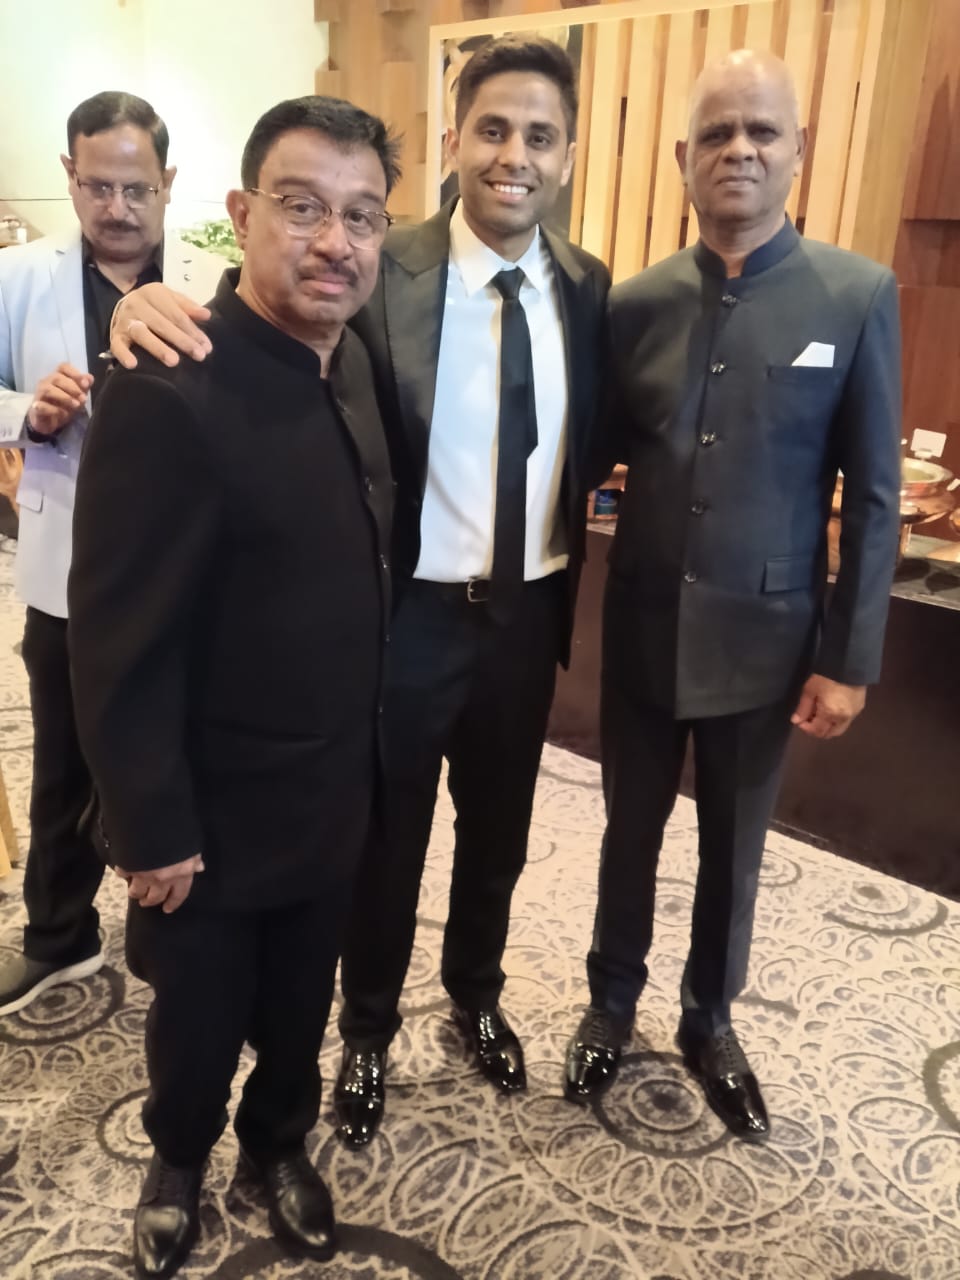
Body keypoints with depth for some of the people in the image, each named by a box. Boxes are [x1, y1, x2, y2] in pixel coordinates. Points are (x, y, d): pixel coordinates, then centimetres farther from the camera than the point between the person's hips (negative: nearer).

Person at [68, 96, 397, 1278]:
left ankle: (280, 1140, 52)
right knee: (198, 1018, 20)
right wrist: (151, 832, -16)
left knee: (300, 1008, 24)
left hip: (330, 795, 6)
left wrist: (365, 755, 9)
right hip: (212, 815, -6)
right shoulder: (165, 393, -25)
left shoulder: (349, 359, 0)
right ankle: (177, 1161, 49)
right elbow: (120, 646, -22)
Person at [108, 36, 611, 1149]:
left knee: (496, 834, 22)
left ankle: (476, 995, 50)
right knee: (385, 846, 15)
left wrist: (573, 582, 3)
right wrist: (154, 304, -36)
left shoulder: (587, 287, 1)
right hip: (409, 617, -3)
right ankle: (368, 1031, 42)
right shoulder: (381, 276, -13)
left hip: (528, 615, 4)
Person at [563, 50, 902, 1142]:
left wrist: (850, 659, -7)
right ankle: (612, 1003, 42)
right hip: (643, 628, 2)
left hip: (764, 637, -1)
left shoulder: (858, 297, -7)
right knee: (630, 832, 18)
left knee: (733, 847, 17)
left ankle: (709, 1021, 41)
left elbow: (873, 496, -6)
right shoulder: (636, 303, -1)